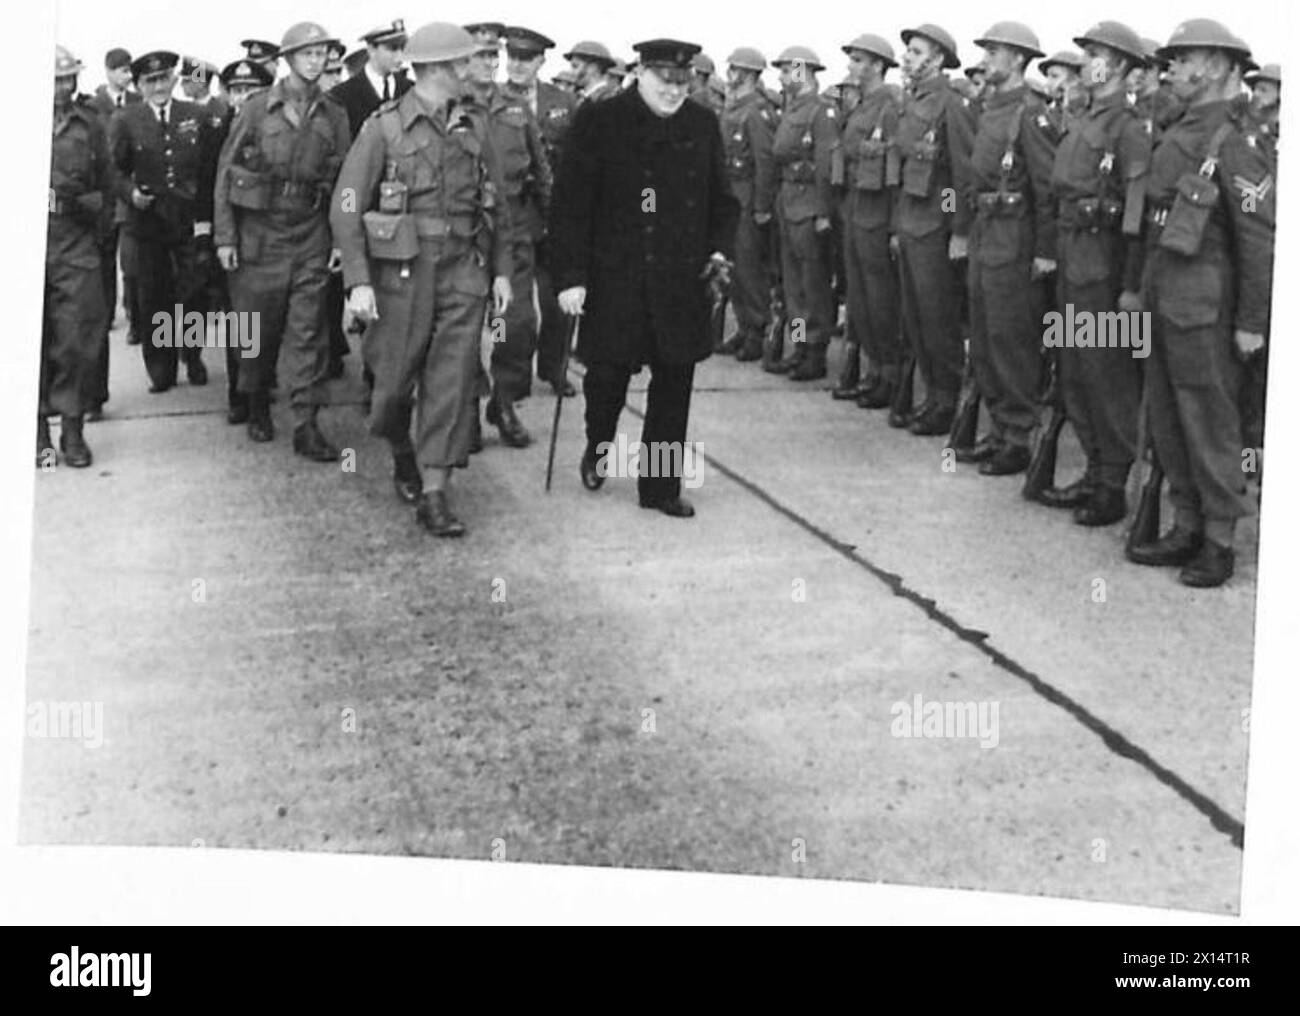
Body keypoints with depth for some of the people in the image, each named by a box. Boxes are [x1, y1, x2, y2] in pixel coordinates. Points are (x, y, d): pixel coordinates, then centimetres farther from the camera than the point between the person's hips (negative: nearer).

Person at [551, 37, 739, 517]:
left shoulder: (703, 125, 7)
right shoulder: (599, 121, -5)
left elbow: (722, 199, 17)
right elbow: (570, 203, -5)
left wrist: (720, 247, -1)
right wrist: (571, 276, -10)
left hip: (682, 281, 3)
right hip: (615, 279, -3)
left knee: (674, 381, 4)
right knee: (608, 373, 3)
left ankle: (661, 486, 16)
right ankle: (598, 448, 35)